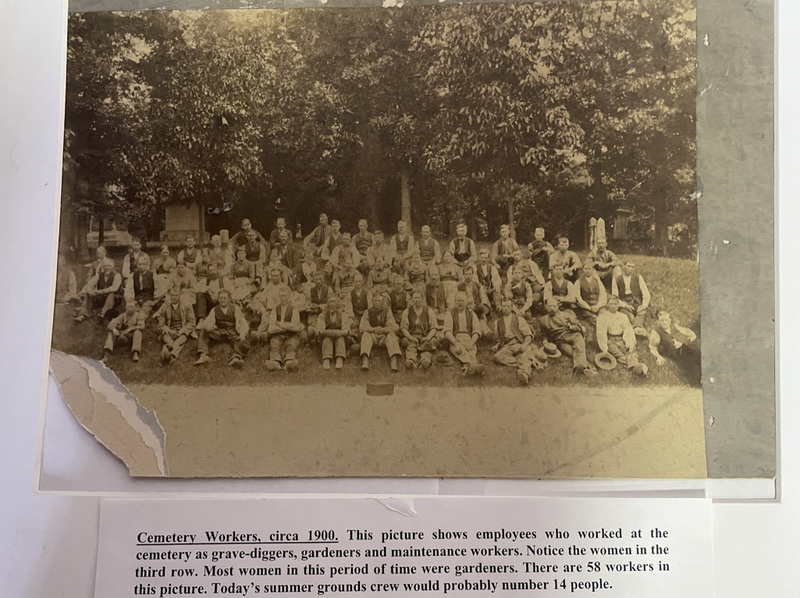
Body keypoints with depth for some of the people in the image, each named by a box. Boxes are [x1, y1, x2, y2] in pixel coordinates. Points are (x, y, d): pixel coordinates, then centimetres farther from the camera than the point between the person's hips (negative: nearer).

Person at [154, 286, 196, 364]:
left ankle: (172, 354, -64)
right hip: (169, 332, 1)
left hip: (183, 332, -1)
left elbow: (191, 322, 7)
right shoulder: (164, 307, 10)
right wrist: (169, 331, -9)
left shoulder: (186, 306, 9)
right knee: (167, 340, -35)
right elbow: (160, 325, 10)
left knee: (179, 342, -36)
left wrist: (182, 331, -10)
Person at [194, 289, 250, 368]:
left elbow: (242, 323, -6)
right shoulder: (214, 310, 10)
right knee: (203, 332, -21)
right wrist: (208, 327, -30)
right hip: (220, 333, 2)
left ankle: (236, 358, -58)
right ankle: (203, 355, -35)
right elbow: (207, 323, -3)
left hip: (233, 333, -2)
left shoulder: (235, 308, 4)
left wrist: (242, 334, -26)